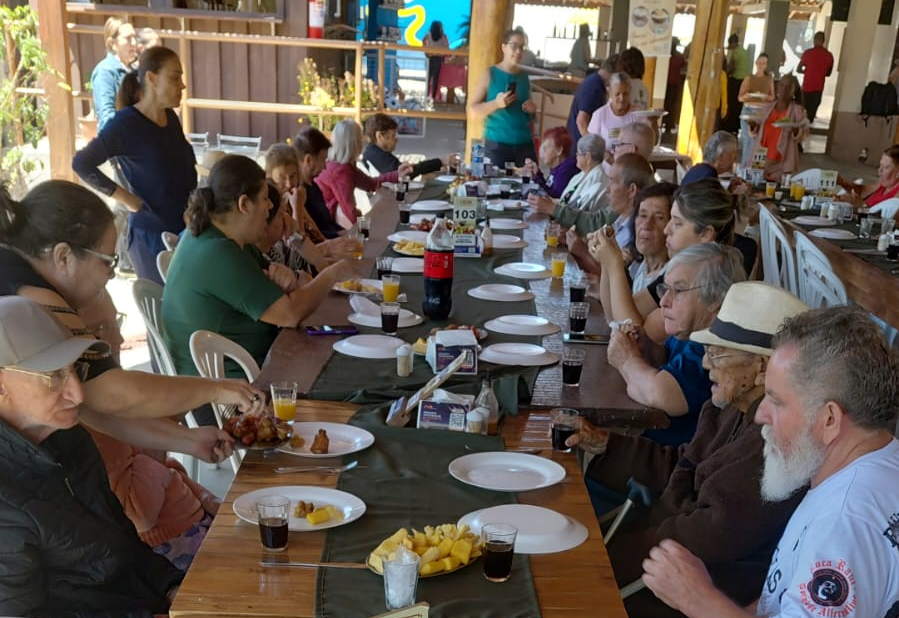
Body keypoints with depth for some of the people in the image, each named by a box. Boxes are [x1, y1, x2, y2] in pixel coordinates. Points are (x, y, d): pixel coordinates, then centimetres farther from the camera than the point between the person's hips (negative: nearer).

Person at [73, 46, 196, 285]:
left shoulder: (171, 118, 6)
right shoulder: (126, 123, -15)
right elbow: (82, 164, -17)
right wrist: (128, 199, -16)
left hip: (186, 229, 6)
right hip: (152, 234, -6)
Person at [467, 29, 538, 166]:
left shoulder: (524, 77, 12)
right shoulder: (490, 74, -1)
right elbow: (471, 113, -5)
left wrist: (533, 110, 4)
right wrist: (496, 104, -19)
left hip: (525, 144, 4)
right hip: (497, 145, -4)